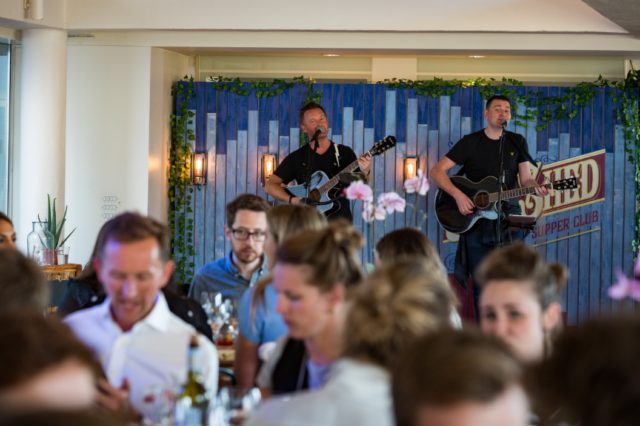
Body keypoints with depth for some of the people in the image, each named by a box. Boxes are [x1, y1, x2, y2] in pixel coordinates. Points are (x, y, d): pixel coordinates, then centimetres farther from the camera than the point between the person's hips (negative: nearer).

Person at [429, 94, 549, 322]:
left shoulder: (517, 142, 11)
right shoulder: (470, 143, 2)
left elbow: (525, 179, 8)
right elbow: (436, 171, -2)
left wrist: (536, 188, -15)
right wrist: (458, 195, -16)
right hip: (475, 217, -1)